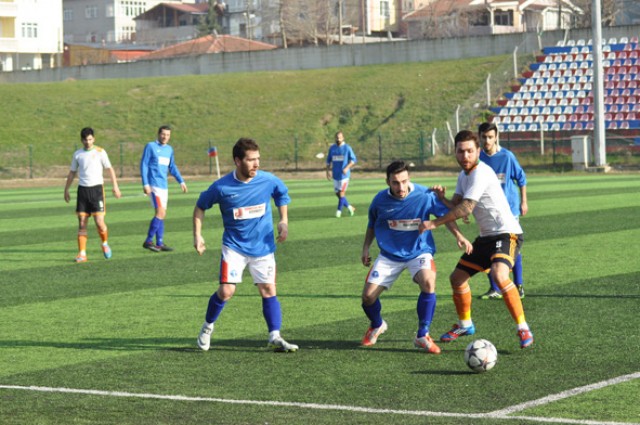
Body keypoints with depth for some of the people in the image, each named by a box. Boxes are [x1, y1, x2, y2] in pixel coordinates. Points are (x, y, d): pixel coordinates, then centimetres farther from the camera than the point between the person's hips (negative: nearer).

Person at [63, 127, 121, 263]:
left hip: (97, 188, -3)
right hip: (82, 189, 3)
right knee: (82, 224, -2)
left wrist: (115, 186, -11)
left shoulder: (100, 152, 0)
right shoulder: (77, 154, 10)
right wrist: (66, 190, 18)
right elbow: (72, 173, 19)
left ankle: (105, 244, 18)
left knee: (99, 222, -10)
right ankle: (82, 254, 0)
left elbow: (109, 169, -2)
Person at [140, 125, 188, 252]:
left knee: (162, 214, 8)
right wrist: (145, 184, -13)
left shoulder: (169, 149, 13)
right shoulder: (151, 146, -5)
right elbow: (144, 165, -7)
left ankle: (159, 243, 12)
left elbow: (172, 167, 23)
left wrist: (181, 181, 15)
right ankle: (148, 241, -9)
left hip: (164, 186, 7)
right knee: (160, 213, -15)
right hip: (154, 185, -7)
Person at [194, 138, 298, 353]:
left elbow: (282, 195, 13)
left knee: (269, 290, -2)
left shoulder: (269, 181, -10)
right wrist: (197, 235, -2)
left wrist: (284, 221, 3)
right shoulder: (221, 187, -14)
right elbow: (200, 206, 3)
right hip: (234, 246, -2)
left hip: (263, 246, 2)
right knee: (226, 290, -10)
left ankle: (275, 337, 3)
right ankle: (207, 327, 15)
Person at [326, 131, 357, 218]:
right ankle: (349, 207, 23)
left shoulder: (347, 148, -4)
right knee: (337, 193, 7)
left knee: (341, 192, -8)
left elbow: (353, 160, -4)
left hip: (344, 174, -5)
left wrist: (347, 168, -18)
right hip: (335, 174, 5)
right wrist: (328, 170, 4)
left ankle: (339, 210, 0)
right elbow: (328, 161, 17)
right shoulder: (332, 148, 9)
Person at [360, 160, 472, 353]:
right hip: (389, 255, 2)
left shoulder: (425, 196, -18)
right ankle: (377, 326, 32)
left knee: (428, 282, -32)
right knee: (368, 296, -6)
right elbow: (372, 224, 10)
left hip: (419, 251, -2)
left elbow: (445, 215, -4)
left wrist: (459, 236, -15)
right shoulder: (380, 200, -10)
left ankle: (422, 336, -15)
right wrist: (366, 247, 3)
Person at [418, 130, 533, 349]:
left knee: (500, 275, -32)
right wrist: (441, 197, -15)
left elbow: (465, 208, -24)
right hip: (487, 236, 10)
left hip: (506, 233, -10)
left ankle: (523, 328, -23)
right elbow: (455, 205, 6)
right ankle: (464, 324, 34)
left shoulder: (481, 173, -20)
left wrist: (434, 223, -20)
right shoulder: (463, 175, 11)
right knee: (457, 278, 12)